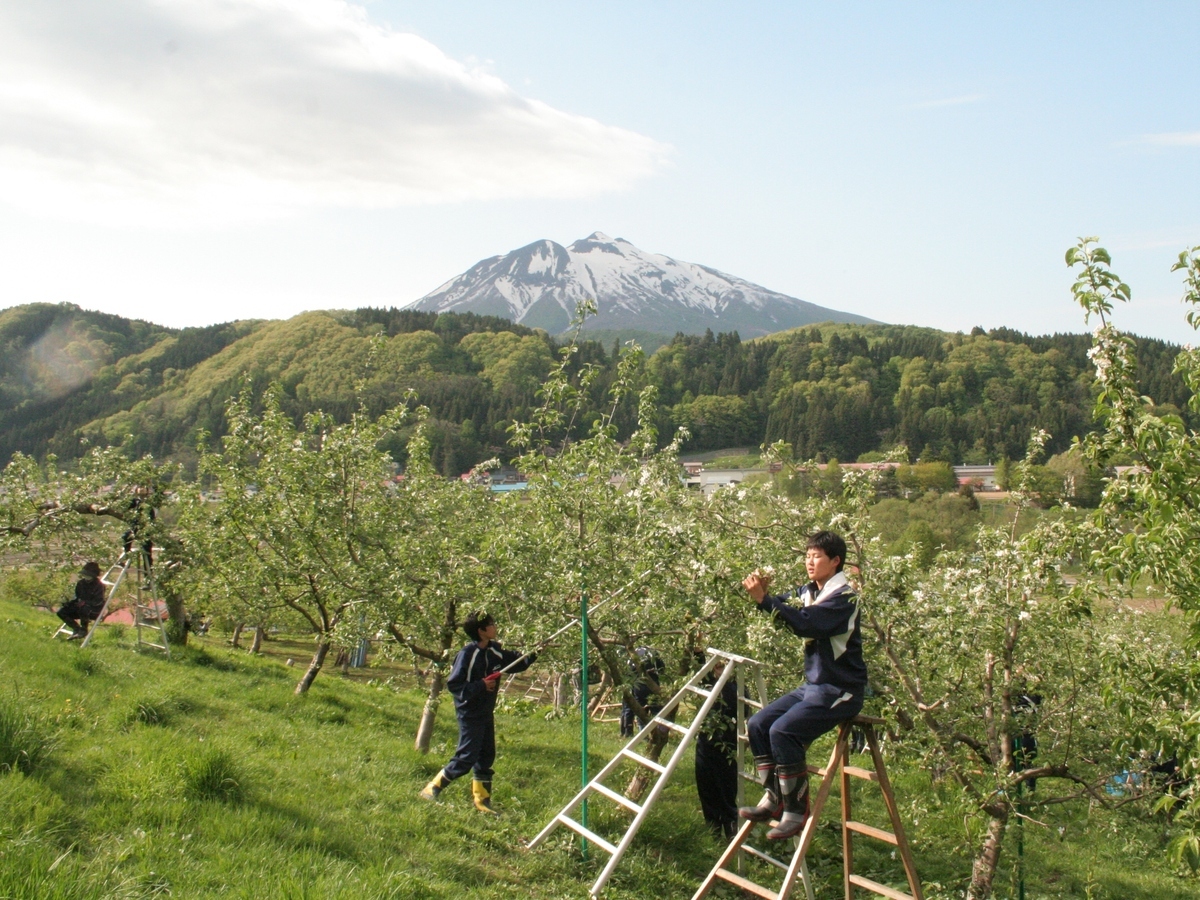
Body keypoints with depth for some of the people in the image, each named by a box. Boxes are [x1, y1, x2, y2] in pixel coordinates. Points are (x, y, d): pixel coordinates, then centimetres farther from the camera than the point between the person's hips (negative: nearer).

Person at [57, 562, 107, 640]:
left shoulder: (99, 585, -16)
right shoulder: (81, 583, 4)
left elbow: (98, 602, -22)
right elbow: (77, 597, 14)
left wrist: (84, 602, -30)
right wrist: (69, 602, -6)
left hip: (94, 610, -7)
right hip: (80, 607, 8)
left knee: (83, 609, -40)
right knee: (61, 612, -5)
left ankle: (83, 630, -15)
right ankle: (77, 629, 4)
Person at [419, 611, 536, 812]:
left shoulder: (495, 651, 3)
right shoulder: (467, 654, -19)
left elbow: (517, 662, 14)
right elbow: (453, 684, -19)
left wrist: (533, 654, -2)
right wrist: (481, 686, -23)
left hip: (486, 712, 8)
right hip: (470, 714, -8)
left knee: (486, 756, 11)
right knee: (466, 757, -6)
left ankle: (481, 800, 21)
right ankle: (432, 788, 8)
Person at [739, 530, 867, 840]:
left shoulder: (843, 596, -16)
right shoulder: (809, 591, 11)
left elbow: (807, 624, -30)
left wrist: (764, 599, -33)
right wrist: (760, 592, -20)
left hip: (839, 691, -9)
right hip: (812, 686, 9)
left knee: (783, 732, -24)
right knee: (757, 725, -1)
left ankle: (796, 812, -13)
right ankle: (774, 799, 7)